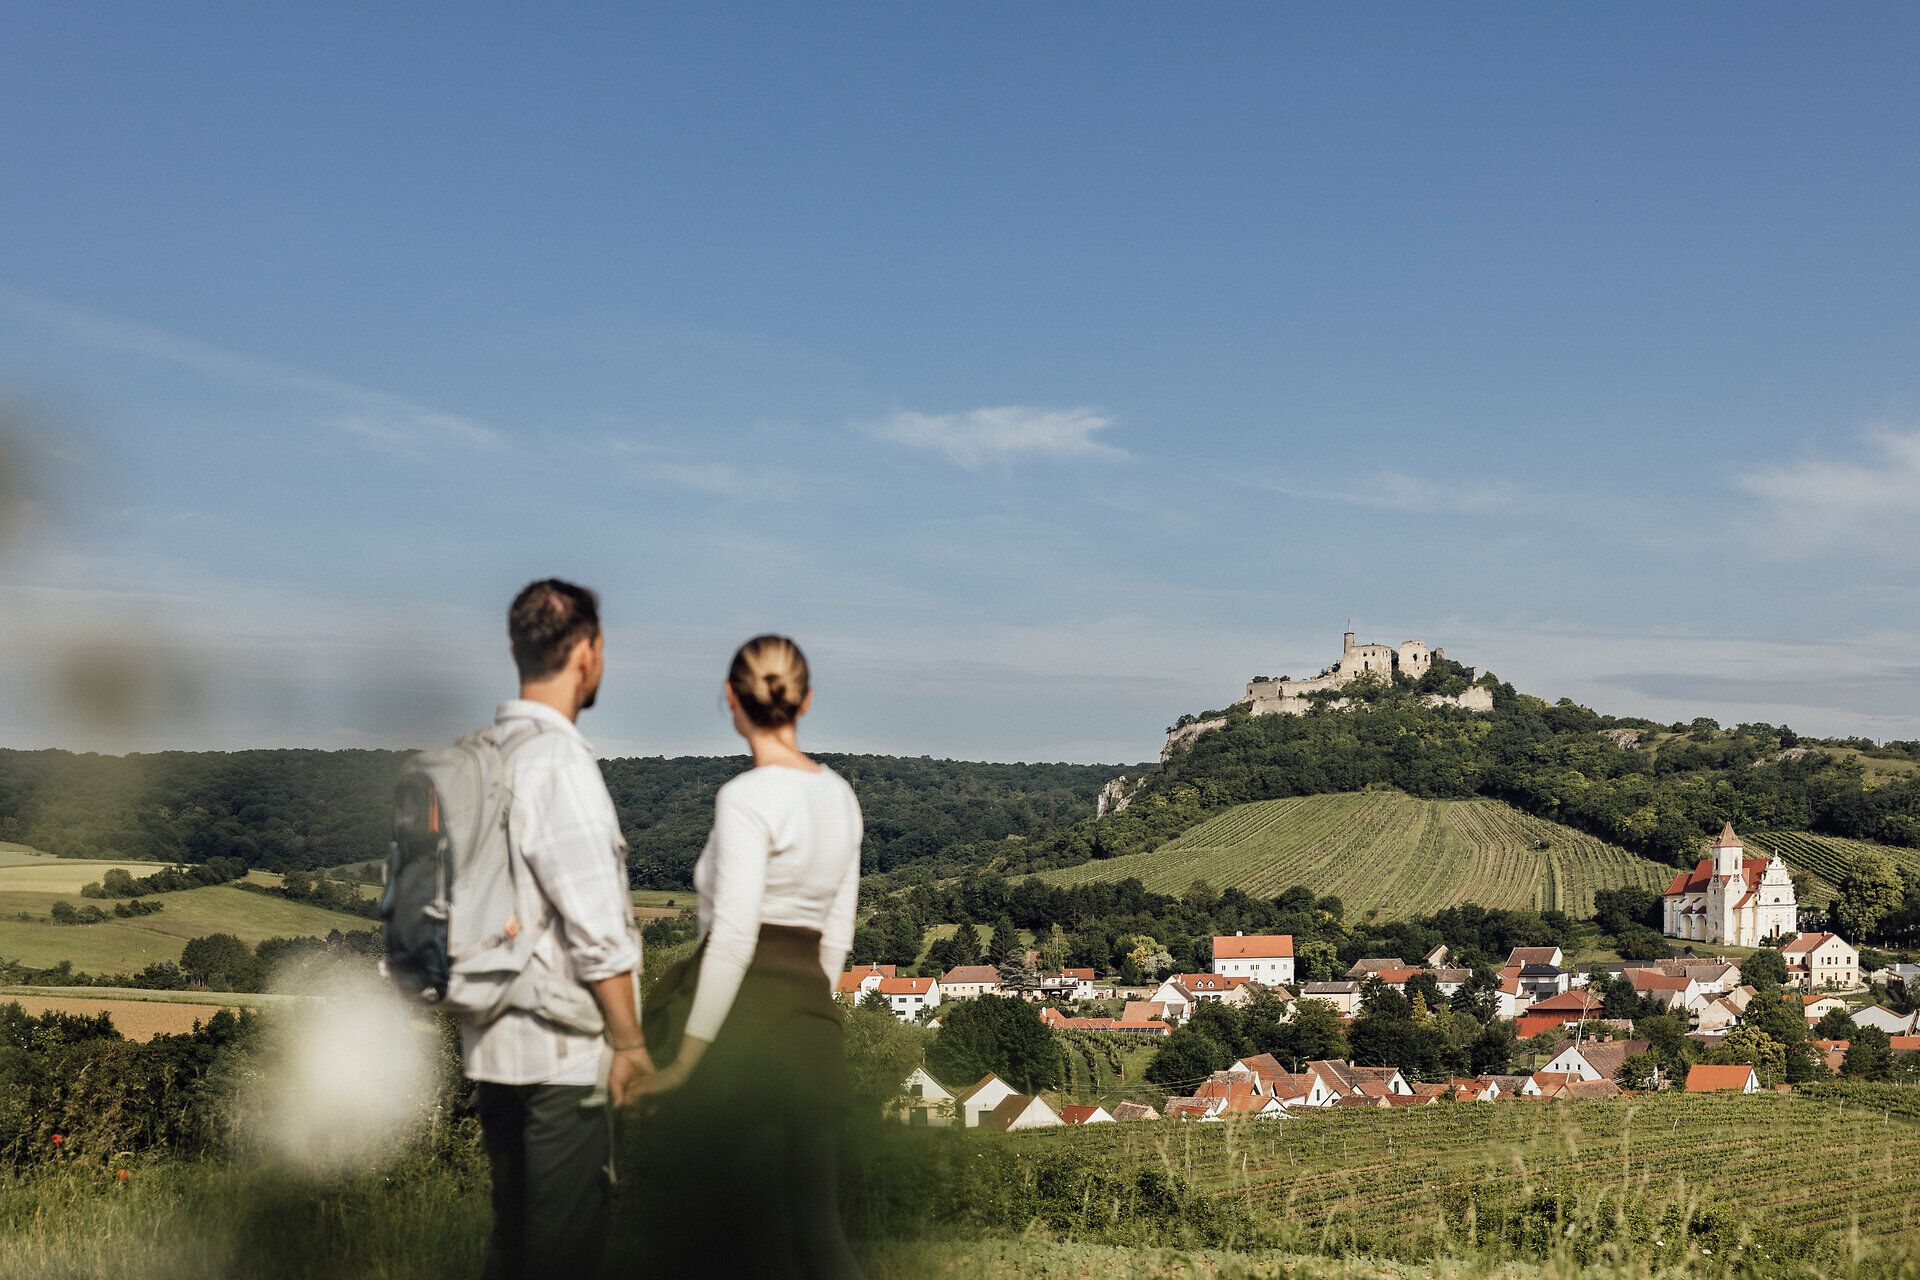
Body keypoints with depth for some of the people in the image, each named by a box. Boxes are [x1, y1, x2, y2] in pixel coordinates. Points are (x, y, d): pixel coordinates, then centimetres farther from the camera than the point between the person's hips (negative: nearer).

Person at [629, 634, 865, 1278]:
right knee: (813, 1227, 13)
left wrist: (687, 1059, -14)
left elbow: (733, 937, -19)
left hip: (746, 1027, -7)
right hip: (818, 1026, 8)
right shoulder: (840, 796, 11)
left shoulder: (746, 797, -13)